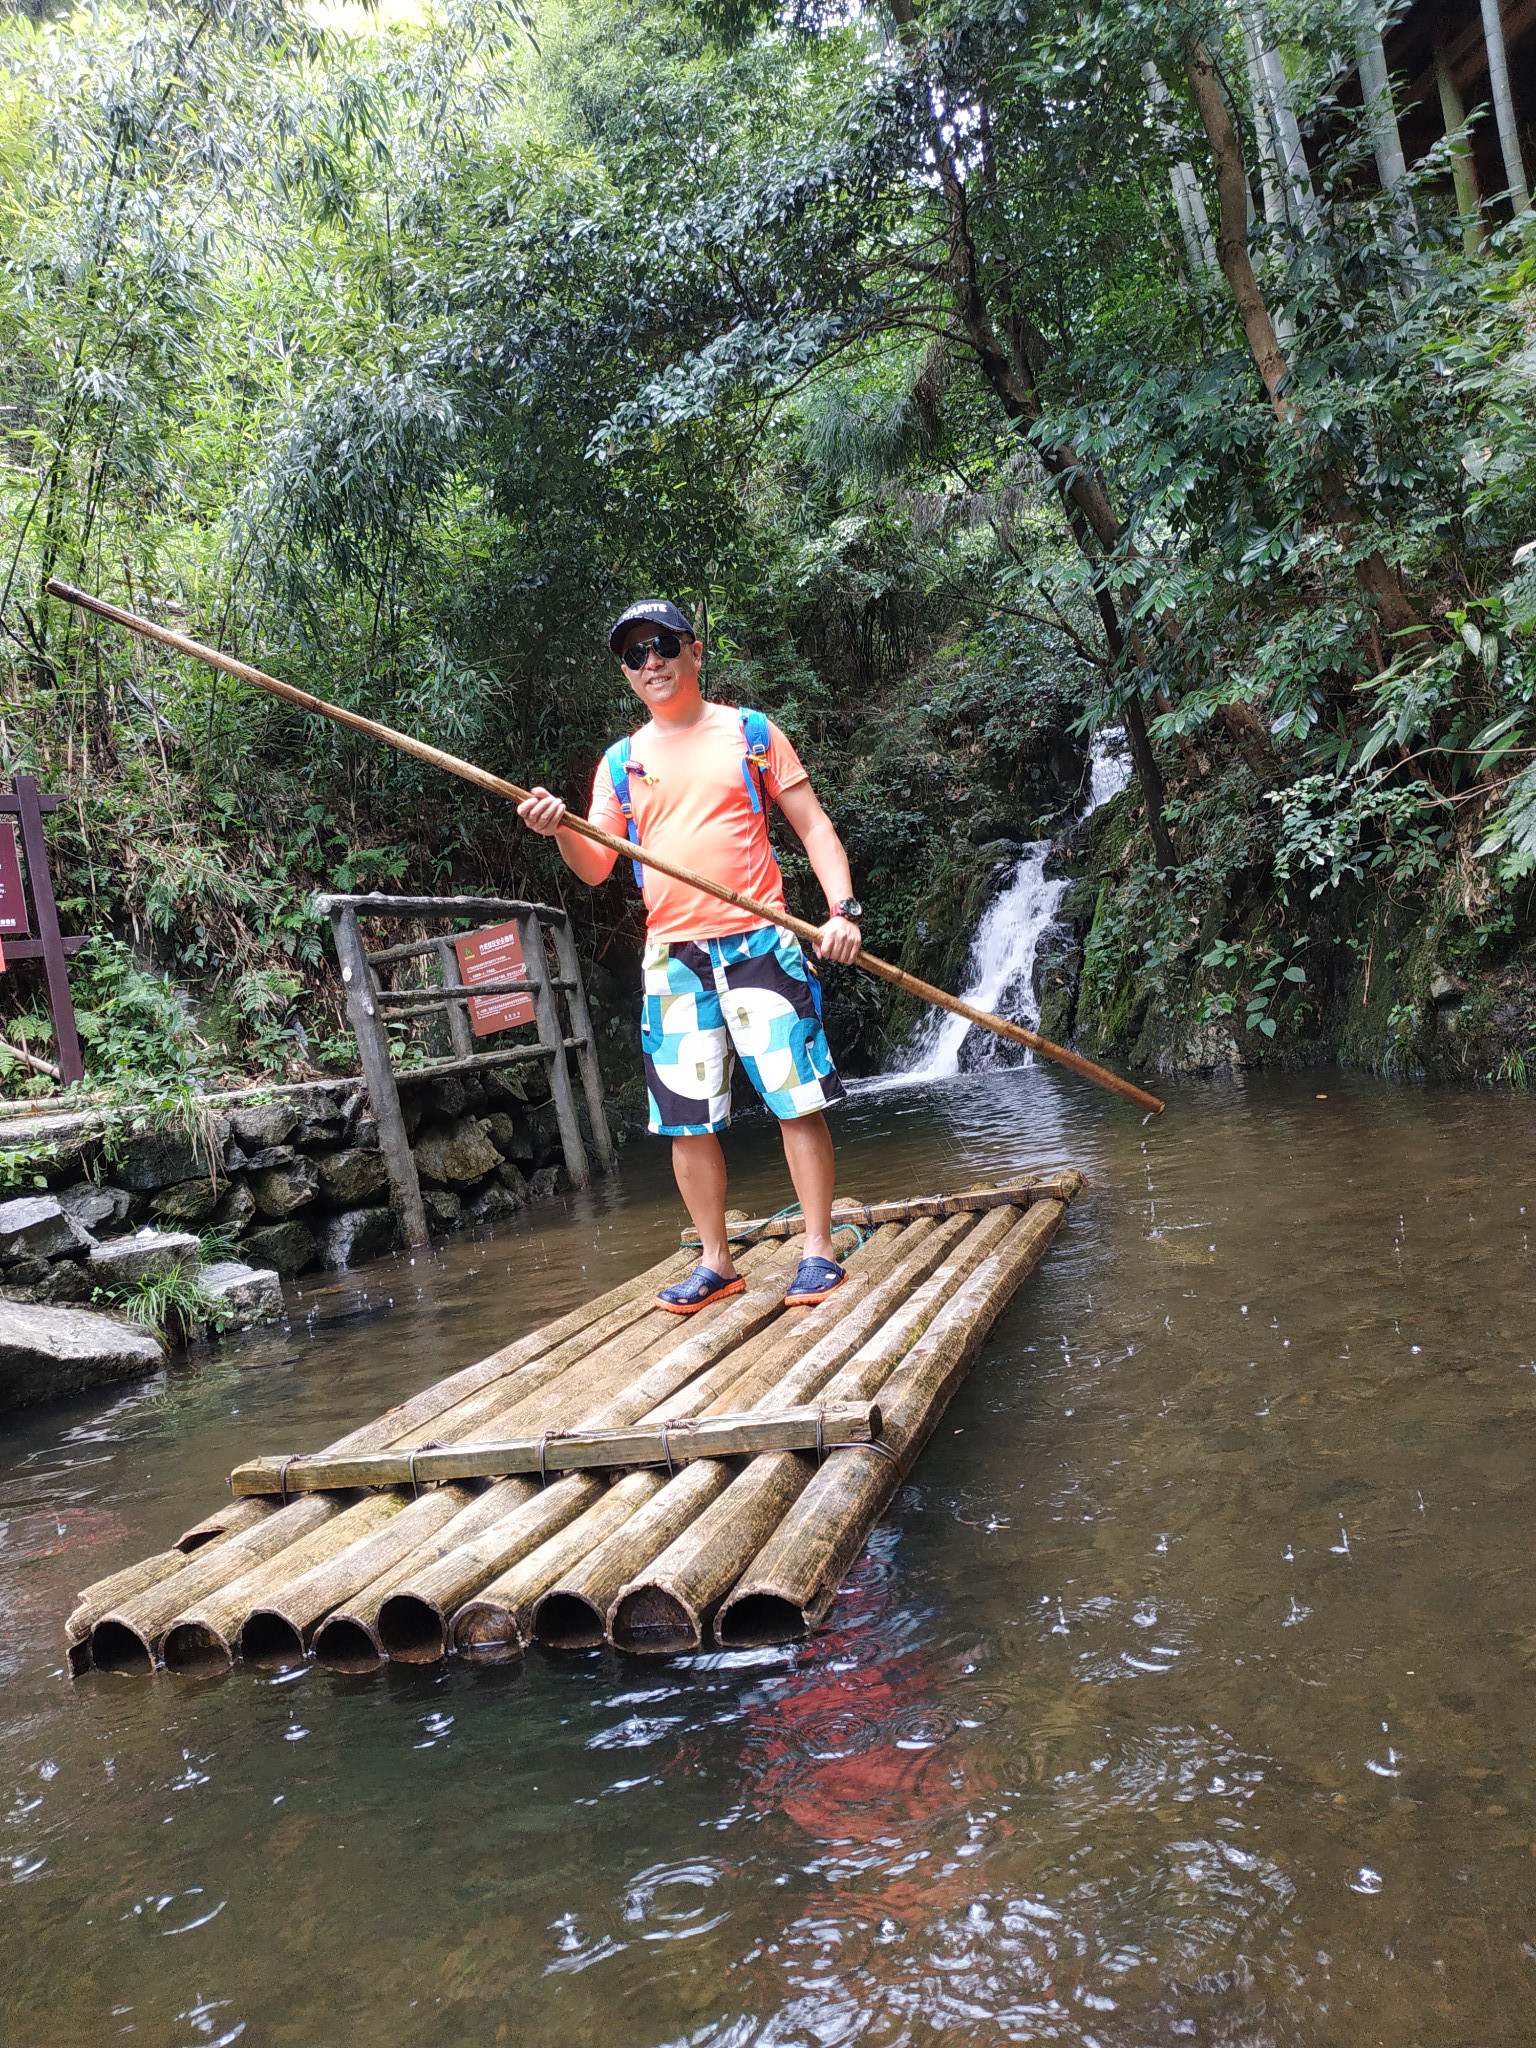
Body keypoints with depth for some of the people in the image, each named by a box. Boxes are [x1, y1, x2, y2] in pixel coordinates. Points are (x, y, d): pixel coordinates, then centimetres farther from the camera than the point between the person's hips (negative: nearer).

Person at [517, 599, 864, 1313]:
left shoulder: (750, 733, 8)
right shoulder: (620, 762, 15)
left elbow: (814, 826, 5)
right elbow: (595, 868, 9)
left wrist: (843, 908, -9)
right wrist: (560, 830, -12)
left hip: (759, 943, -3)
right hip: (672, 958, 3)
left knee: (797, 1100, -5)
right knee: (687, 1120, 4)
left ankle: (818, 1251, 6)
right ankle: (716, 1262, 16)